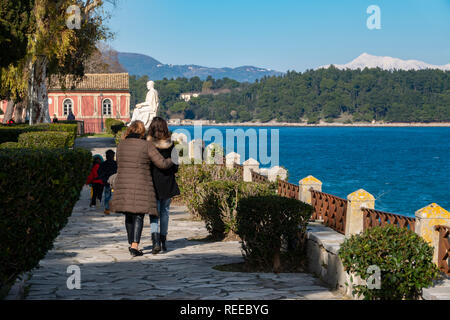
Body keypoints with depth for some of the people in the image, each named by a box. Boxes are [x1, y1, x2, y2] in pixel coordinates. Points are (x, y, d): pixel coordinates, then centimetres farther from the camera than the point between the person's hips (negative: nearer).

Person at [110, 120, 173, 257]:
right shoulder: (147, 146, -7)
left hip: (123, 185, 4)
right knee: (138, 215, -1)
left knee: (129, 215, 16)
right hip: (141, 186, -4)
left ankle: (132, 244, 24)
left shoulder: (121, 145, 5)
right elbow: (162, 163, -7)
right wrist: (171, 161, 14)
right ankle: (135, 246, -12)